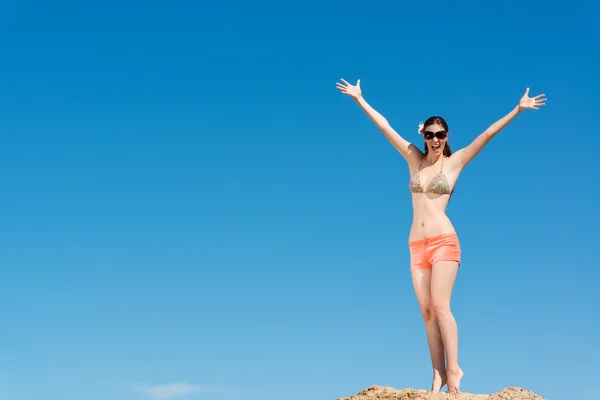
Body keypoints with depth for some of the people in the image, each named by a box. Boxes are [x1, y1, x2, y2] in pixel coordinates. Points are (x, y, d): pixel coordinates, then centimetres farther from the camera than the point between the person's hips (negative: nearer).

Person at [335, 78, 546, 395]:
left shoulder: (454, 162, 2)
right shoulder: (414, 159, 11)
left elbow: (489, 133, -3)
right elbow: (384, 126, 14)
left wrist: (518, 109, -8)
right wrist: (359, 98, 18)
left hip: (444, 241, -4)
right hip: (417, 245, 4)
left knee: (440, 306, -14)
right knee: (427, 311, 1)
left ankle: (453, 369, -5)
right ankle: (439, 374, 3)